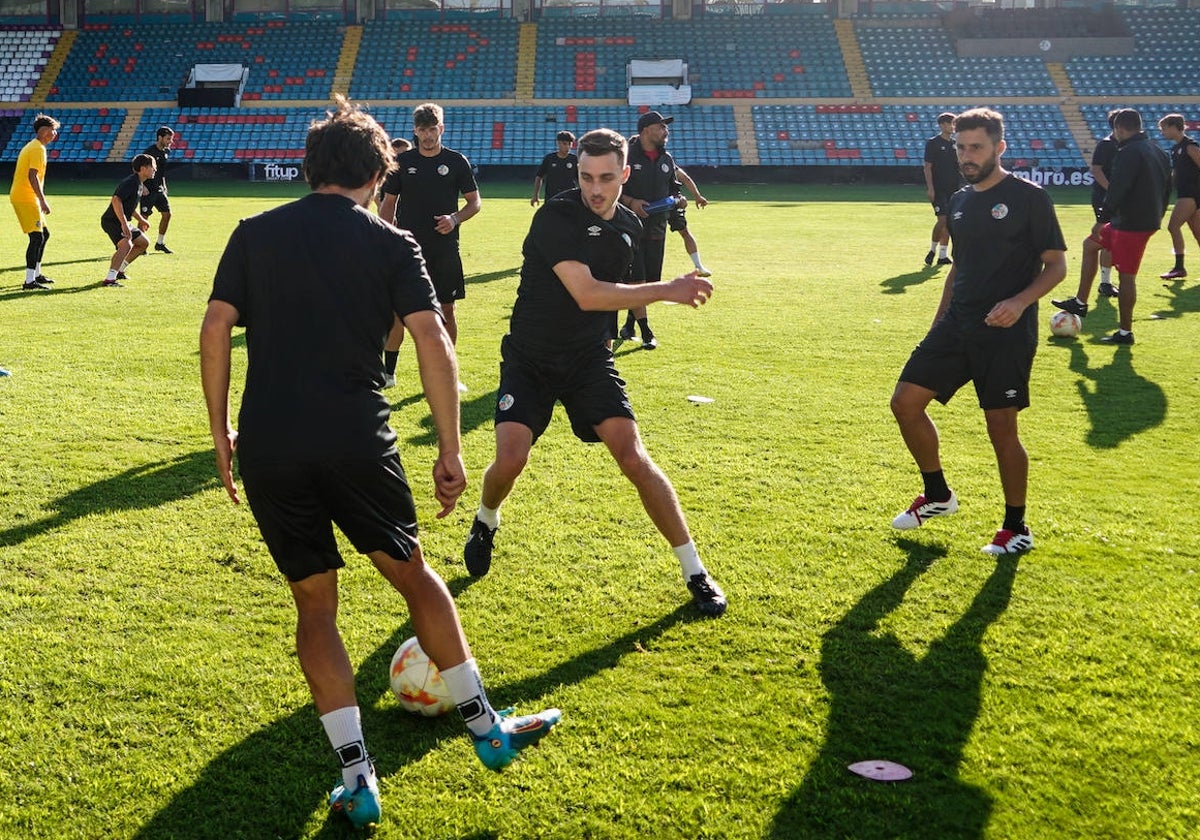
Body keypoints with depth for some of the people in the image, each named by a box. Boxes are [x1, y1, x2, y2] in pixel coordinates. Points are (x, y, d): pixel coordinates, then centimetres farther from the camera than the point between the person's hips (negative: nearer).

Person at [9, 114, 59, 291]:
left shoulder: (32, 146, 19)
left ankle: (36, 274, 26)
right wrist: (43, 201, -23)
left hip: (19, 195, 11)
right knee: (37, 237, -13)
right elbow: (32, 176, -23)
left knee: (44, 234, 18)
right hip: (25, 198, -11)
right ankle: (30, 282, -14)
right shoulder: (38, 149, -14)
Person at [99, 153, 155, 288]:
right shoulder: (130, 182, -20)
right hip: (111, 221, -11)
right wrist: (124, 224, -37)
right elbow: (116, 200, -33)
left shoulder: (139, 184, 12)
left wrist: (141, 220, 30)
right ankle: (109, 280, -34)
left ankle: (119, 271, 27)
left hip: (121, 222, 11)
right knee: (126, 245, -31)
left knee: (143, 243, 19)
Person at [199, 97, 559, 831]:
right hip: (357, 439, -1)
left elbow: (216, 329, 2)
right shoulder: (391, 244, 4)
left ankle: (356, 774, 8)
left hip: (267, 446, 2)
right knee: (413, 572, 17)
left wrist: (221, 431, 10)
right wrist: (451, 450, -1)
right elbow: (434, 345, -6)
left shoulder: (255, 234, 9)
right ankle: (486, 727, 24)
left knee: (315, 602, 14)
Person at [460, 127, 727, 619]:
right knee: (510, 460, -16)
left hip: (589, 359, 3)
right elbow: (586, 294, -28)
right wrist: (667, 291, -29)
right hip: (530, 361, -3)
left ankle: (695, 574, 0)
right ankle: (485, 524, 21)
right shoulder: (556, 217, -18)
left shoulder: (629, 227, 3)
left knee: (635, 460, -10)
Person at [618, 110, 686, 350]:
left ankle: (629, 325, 27)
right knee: (636, 280, -10)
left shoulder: (667, 159, 11)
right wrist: (630, 202, -22)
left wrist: (678, 200, -1)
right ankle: (646, 333, -6)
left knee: (651, 281, 9)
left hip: (656, 229, 6)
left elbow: (671, 189, 21)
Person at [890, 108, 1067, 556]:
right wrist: (938, 324, 20)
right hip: (957, 325, 7)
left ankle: (1017, 528, 15)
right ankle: (937, 494, 21)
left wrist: (1020, 302, -23)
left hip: (1006, 333, -7)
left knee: (1001, 427, -3)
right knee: (905, 402, 1)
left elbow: (1056, 265, -6)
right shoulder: (959, 202, 12)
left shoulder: (1029, 197, -6)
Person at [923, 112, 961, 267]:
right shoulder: (933, 143, -4)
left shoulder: (955, 144, 13)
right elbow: (927, 166, -8)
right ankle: (932, 250, 3)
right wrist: (930, 188, -14)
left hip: (953, 188, 6)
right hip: (938, 189, -6)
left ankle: (943, 255, 10)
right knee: (942, 219, -14)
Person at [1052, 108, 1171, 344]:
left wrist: (1102, 220, -16)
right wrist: (1157, 217, 27)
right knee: (1089, 245, 21)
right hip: (1150, 220, 10)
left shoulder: (1128, 153, -17)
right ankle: (1080, 303, 24)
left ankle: (1125, 332, 3)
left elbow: (1116, 191, -22)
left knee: (1126, 276, -3)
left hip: (1131, 224, -10)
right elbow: (1166, 189, 19)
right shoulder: (1159, 152, 13)